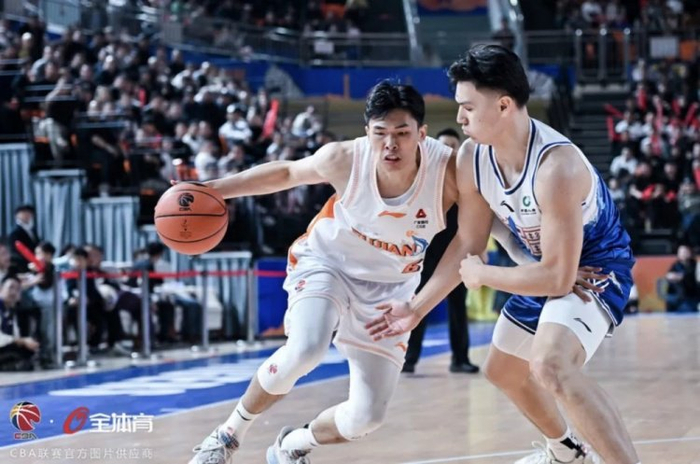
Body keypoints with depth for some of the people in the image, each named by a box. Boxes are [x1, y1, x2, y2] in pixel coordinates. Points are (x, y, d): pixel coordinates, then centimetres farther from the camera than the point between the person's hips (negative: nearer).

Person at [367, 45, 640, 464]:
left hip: (596, 268, -9)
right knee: (503, 371, 25)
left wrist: (483, 276, -18)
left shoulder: (556, 166, -36)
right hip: (551, 265, 9)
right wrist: (416, 309, 2)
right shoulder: (471, 159, -12)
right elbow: (468, 243, 3)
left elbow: (558, 277, -31)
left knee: (550, 365, -35)